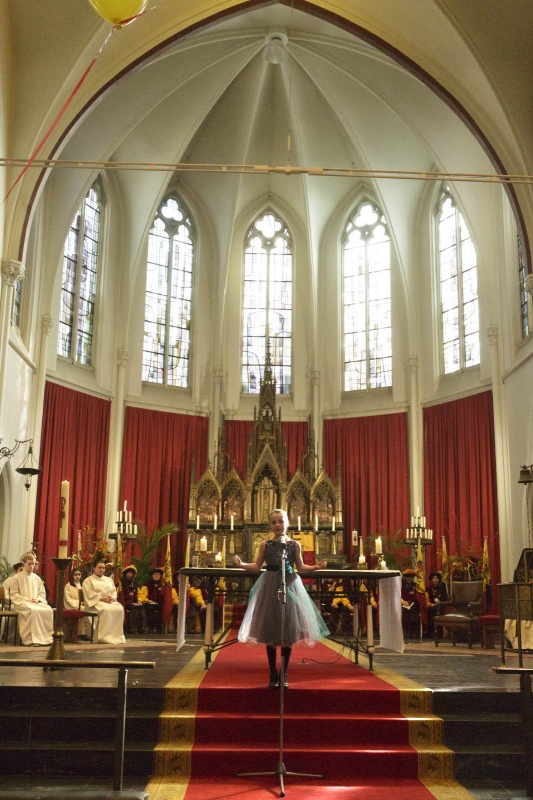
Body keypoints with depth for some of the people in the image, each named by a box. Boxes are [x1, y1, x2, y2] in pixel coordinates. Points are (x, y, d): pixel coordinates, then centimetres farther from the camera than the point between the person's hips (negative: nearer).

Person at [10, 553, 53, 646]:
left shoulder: (37, 578, 16)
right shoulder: (17, 577, 3)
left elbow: (42, 593, 18)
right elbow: (13, 594, -2)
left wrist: (38, 600, -6)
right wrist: (27, 600, -14)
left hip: (36, 603, 4)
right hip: (21, 603, -4)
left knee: (49, 610, -27)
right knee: (33, 610, -39)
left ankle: (47, 637, -23)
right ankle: (33, 639, -36)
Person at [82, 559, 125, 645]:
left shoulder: (109, 580, 26)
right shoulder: (88, 580, 10)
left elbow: (114, 591, 18)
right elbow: (89, 594, -4)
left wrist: (112, 598, -6)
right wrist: (101, 598, -16)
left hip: (110, 601, 5)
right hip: (96, 603, -5)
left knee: (120, 609, -28)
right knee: (105, 610, -39)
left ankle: (117, 636, -26)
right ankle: (105, 637, -36)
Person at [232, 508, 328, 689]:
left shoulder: (295, 545, 3)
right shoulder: (266, 545, 3)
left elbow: (300, 568, 8)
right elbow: (257, 567, 5)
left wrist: (316, 567, -9)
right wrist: (241, 564, -10)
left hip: (289, 586, 0)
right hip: (270, 588, 0)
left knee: (288, 634, 1)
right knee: (269, 634, 0)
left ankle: (284, 675, 13)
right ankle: (273, 675, 11)